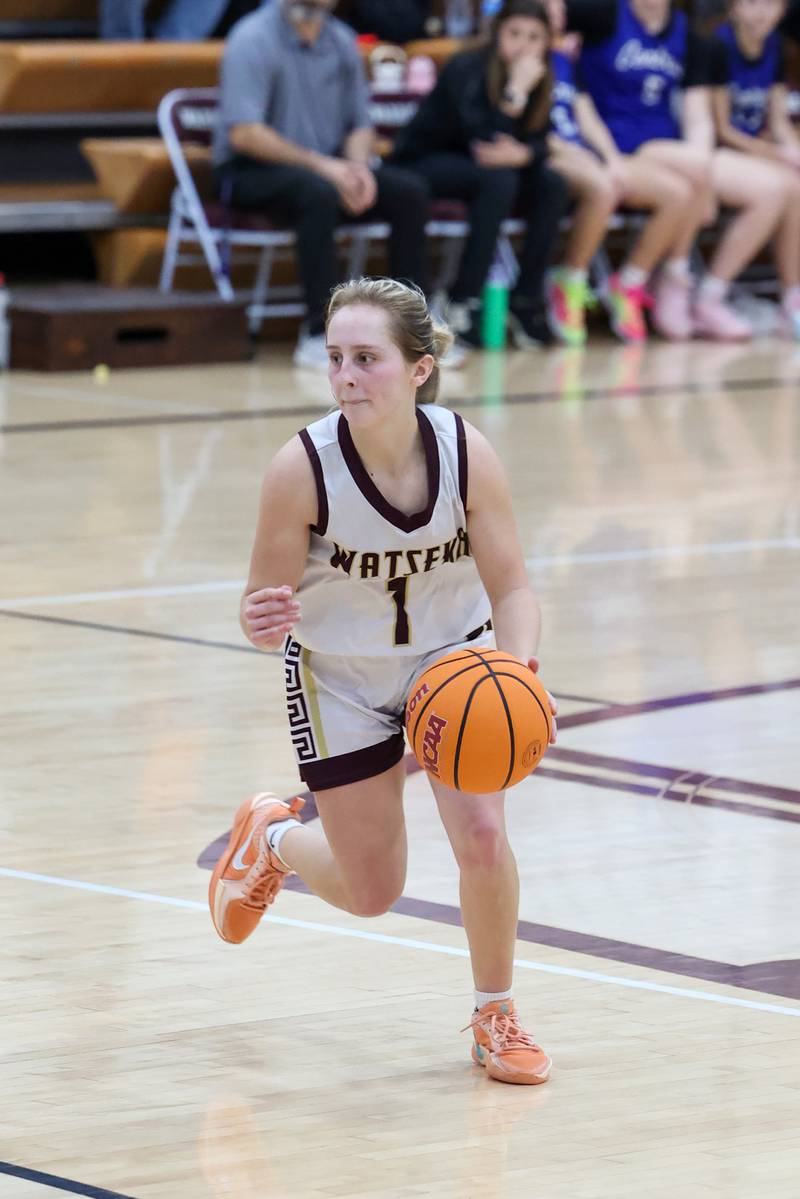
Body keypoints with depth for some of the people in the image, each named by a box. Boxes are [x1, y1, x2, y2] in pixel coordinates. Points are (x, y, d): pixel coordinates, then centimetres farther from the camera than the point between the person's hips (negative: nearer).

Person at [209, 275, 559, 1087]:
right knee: (372, 893, 5)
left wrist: (518, 669, -36)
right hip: (340, 677, -1)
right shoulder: (301, 468, -29)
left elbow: (512, 591, -17)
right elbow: (265, 608, -21)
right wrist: (263, 621, -44)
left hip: (453, 657, 1)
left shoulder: (467, 453, -25)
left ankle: (495, 1018, 10)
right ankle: (271, 837, 41)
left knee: (482, 837, -17)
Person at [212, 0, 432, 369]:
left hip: (327, 167, 6)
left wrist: (358, 166, -11)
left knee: (409, 191, -14)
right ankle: (319, 335, -36)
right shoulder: (253, 38, -12)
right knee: (319, 193, -37)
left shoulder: (342, 41, 7)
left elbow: (360, 124, 13)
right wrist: (320, 164, -25)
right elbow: (244, 134, -21)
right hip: (251, 172, -6)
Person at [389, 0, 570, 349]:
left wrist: (522, 154, -29)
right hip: (423, 163, -6)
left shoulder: (538, 78, -5)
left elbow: (539, 142, -6)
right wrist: (516, 92, -38)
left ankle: (527, 300, -11)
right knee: (499, 180, -33)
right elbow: (484, 143, -32)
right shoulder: (467, 69, -23)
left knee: (552, 184, -17)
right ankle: (462, 304, -29)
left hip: (475, 166, 6)